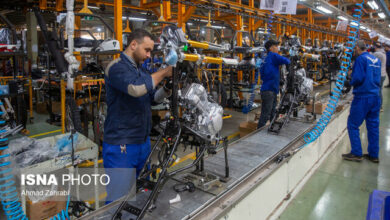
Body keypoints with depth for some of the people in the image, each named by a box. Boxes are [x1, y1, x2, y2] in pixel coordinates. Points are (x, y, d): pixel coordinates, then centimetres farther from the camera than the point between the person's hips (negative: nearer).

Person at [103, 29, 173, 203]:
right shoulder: (117, 67, -11)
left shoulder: (139, 69, 16)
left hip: (143, 142, 9)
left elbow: (151, 97, 22)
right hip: (121, 146, -8)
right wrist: (163, 72, -16)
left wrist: (168, 88, 3)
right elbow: (136, 88, -30)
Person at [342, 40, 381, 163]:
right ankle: (374, 155, 20)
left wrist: (351, 82, 1)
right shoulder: (376, 60, 12)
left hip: (363, 97, -8)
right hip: (375, 97, 8)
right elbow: (377, 78, 21)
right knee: (373, 126, 12)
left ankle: (356, 153, 5)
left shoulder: (361, 59, -11)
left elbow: (358, 78, -18)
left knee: (353, 125, 2)